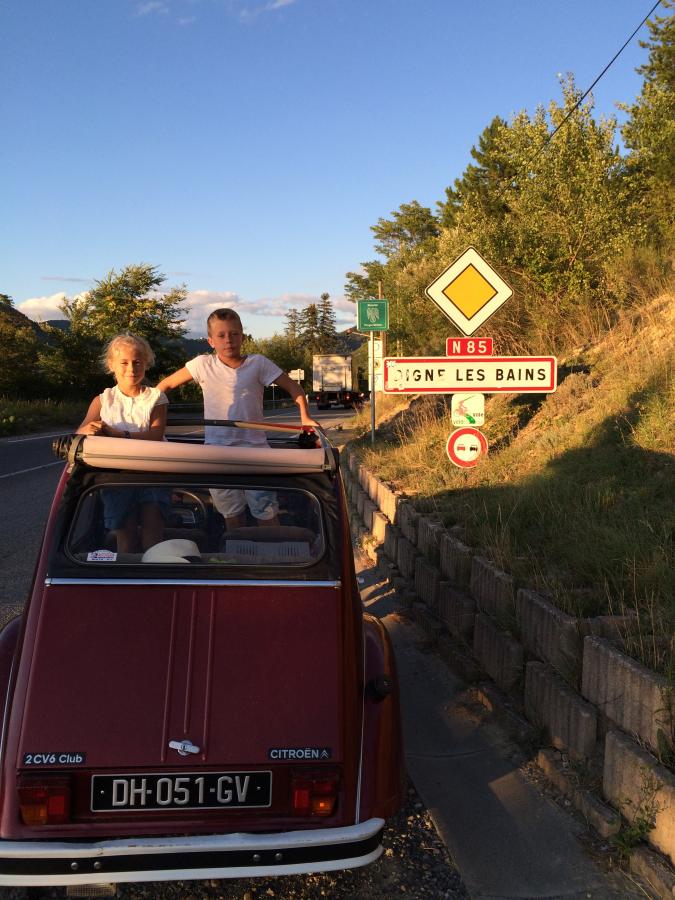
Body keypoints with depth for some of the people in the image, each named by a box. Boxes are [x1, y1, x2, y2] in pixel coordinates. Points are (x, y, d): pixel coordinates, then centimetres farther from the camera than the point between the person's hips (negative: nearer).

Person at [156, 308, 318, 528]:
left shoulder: (258, 363, -3)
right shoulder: (203, 364, 0)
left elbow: (293, 387, 2)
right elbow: (166, 384, 9)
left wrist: (305, 417, -12)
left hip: (254, 447, -1)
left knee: (267, 515, -4)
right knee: (232, 517, 12)